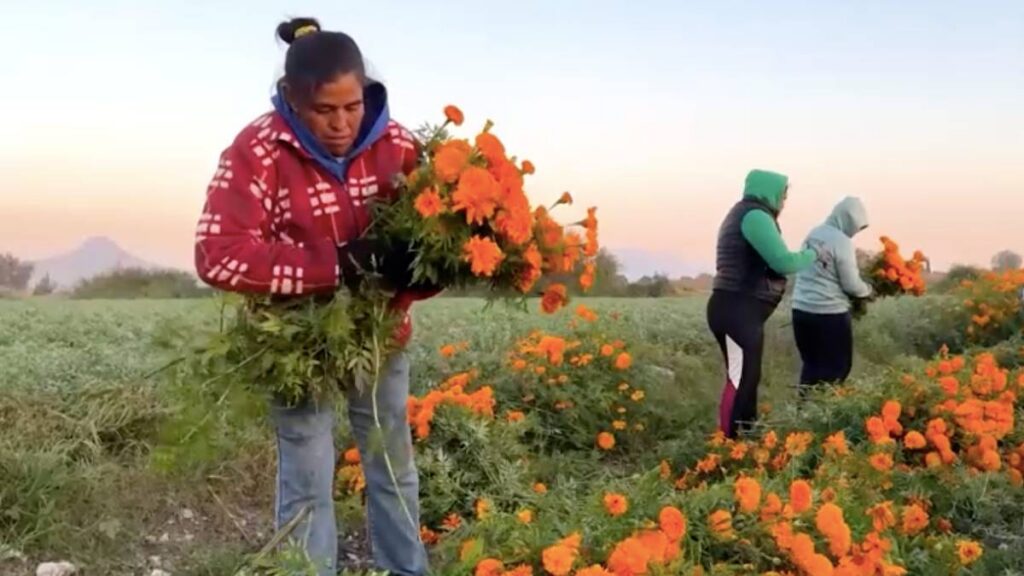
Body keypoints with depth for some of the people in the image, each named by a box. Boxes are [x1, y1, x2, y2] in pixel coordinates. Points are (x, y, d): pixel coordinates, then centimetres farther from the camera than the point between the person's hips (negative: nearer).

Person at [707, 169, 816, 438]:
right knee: (740, 380, -10)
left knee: (748, 378, 13)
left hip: (740, 311, 11)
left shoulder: (743, 214, 21)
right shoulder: (755, 216, -12)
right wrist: (811, 255, 3)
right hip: (737, 311, -11)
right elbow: (783, 262, -16)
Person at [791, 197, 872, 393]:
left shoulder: (813, 234, 9)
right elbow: (851, 285, -10)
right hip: (830, 313, -7)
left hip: (801, 309, 7)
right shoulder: (842, 242, -13)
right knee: (836, 367, 5)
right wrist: (868, 290, 11)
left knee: (811, 364, 15)